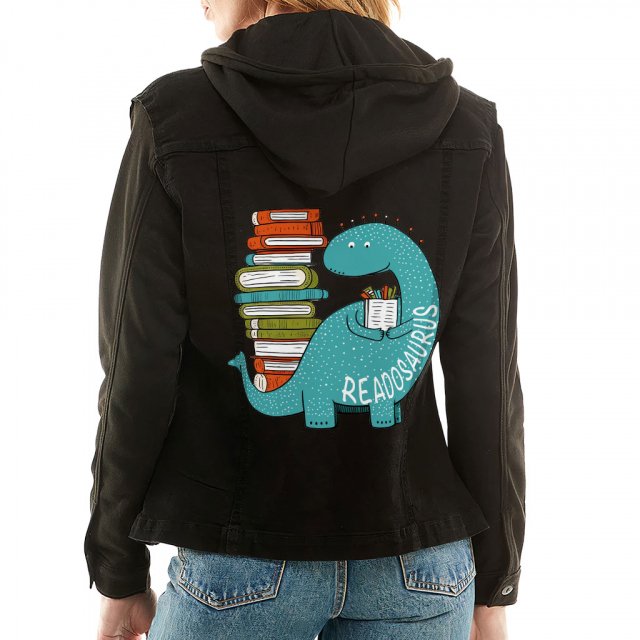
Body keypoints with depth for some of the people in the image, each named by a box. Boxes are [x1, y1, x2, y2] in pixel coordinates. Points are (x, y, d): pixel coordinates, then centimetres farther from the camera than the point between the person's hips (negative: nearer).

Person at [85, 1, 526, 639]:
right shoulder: (466, 130, -3)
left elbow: (138, 371, -8)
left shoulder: (176, 124, -9)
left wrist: (119, 573, 5)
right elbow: (487, 379, -3)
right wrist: (495, 580, 8)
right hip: (418, 563, 3)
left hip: (241, 562, -2)